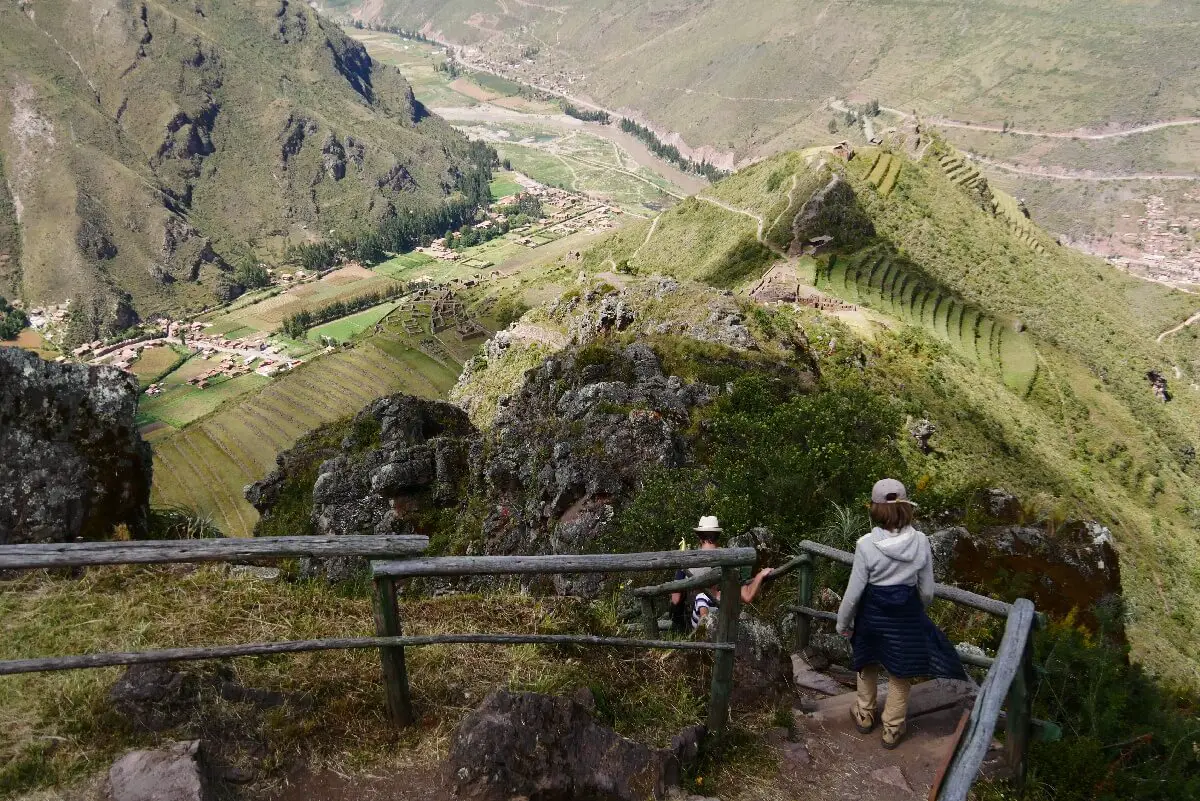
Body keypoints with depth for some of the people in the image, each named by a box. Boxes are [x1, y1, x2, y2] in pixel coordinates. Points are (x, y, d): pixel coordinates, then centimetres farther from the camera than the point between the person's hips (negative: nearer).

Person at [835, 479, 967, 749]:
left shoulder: (866, 544, -22)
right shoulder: (921, 541, -15)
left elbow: (854, 591, -15)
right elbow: (926, 591, -5)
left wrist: (842, 622, 0)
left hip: (873, 614, -1)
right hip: (907, 616, 1)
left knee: (867, 666, 25)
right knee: (901, 675, 19)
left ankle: (865, 716, 44)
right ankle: (892, 731, 33)